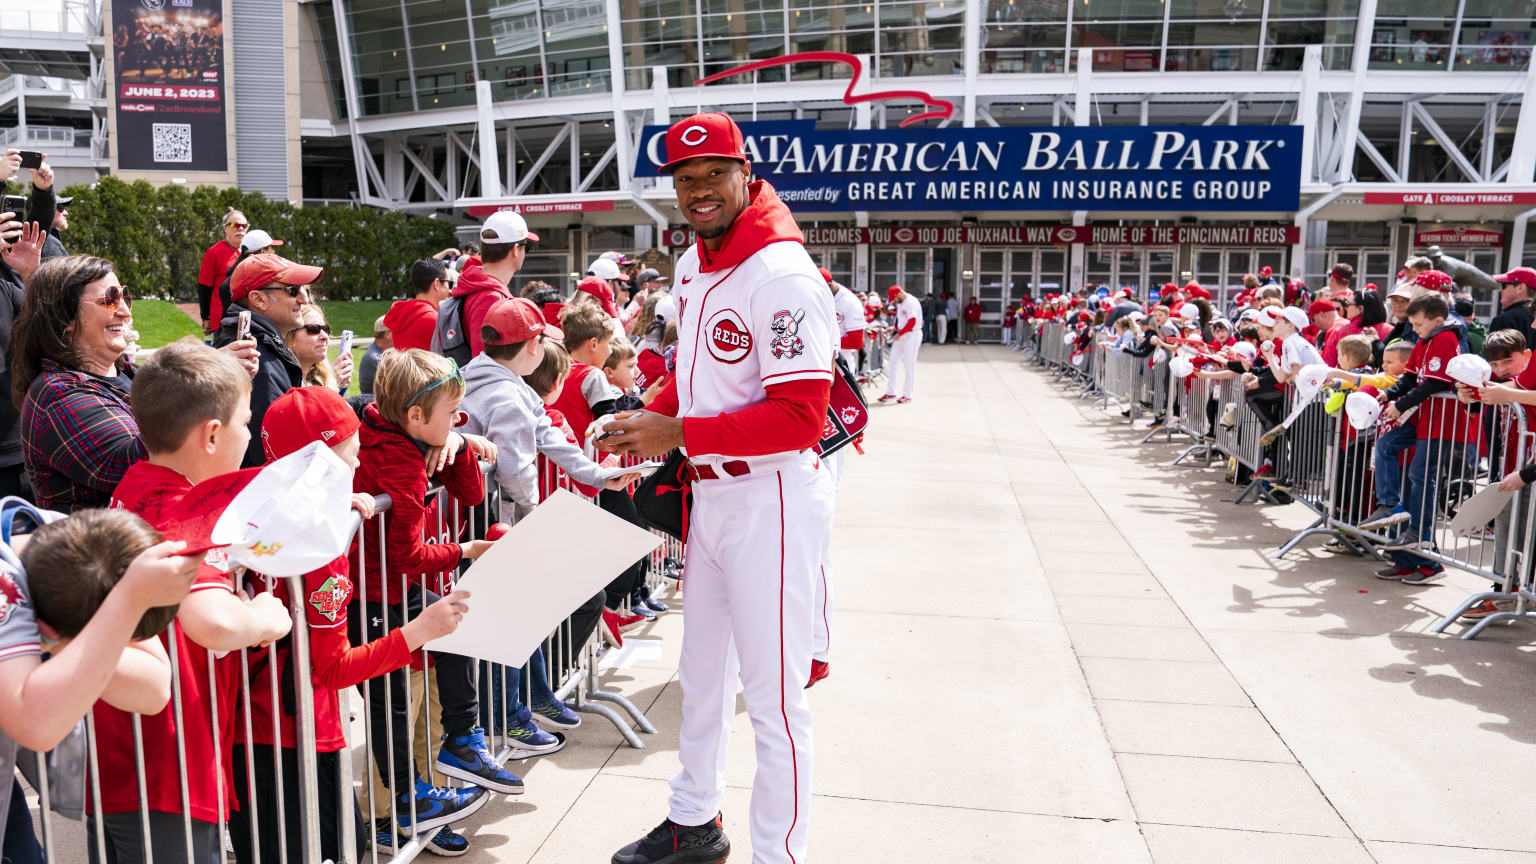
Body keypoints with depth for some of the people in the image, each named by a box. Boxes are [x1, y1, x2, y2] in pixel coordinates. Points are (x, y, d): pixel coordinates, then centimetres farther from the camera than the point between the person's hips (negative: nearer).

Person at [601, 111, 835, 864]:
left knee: (772, 692, 2)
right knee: (702, 673, 22)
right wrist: (651, 417, 2)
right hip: (709, 494, 9)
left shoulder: (782, 273, -20)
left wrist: (678, 434, -22)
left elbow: (799, 418, -25)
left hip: (770, 500, -9)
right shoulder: (691, 265, 9)